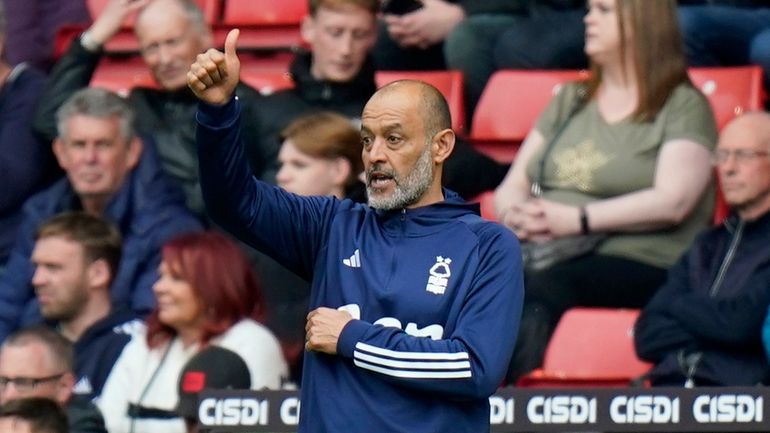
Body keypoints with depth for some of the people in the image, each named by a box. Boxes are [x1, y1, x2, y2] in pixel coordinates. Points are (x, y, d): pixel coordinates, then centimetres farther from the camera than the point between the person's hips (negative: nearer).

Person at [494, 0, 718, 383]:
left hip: (638, 261, -5)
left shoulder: (683, 106, 7)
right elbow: (512, 186, 21)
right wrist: (515, 213, -4)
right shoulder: (570, 101, 27)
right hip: (542, 253, 5)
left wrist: (576, 219, -15)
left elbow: (672, 202, -9)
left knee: (543, 289, -38)